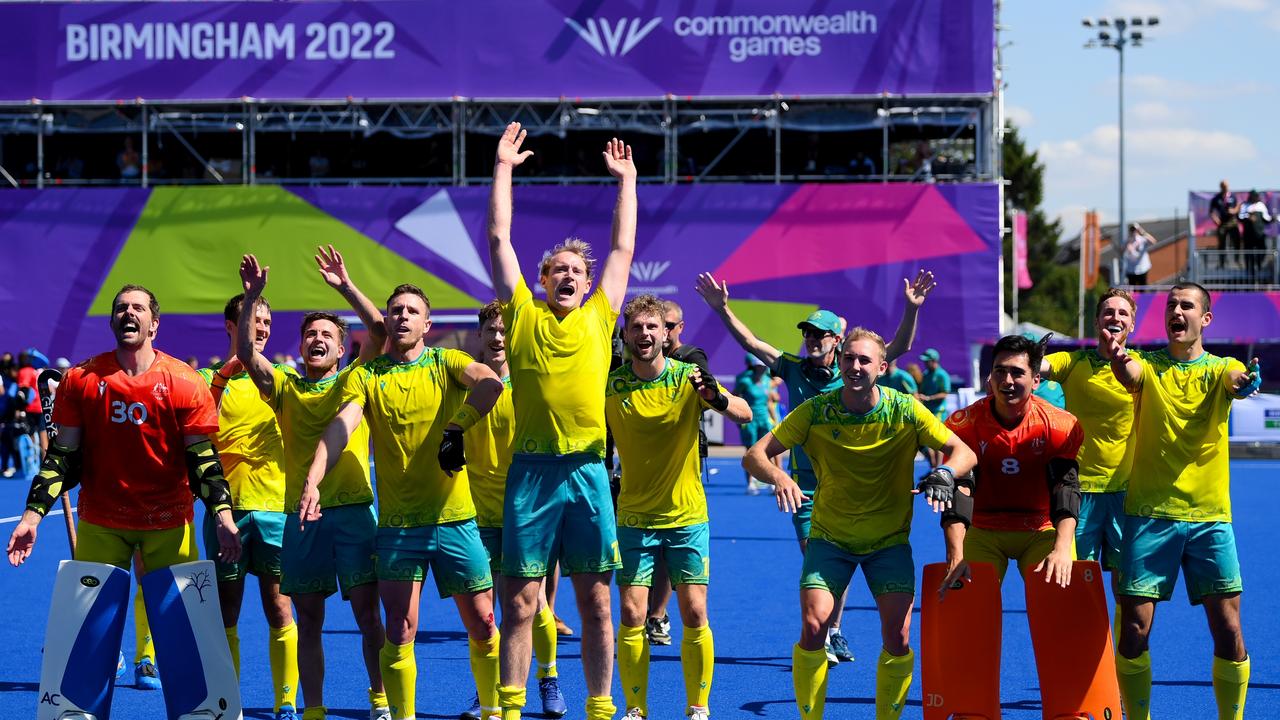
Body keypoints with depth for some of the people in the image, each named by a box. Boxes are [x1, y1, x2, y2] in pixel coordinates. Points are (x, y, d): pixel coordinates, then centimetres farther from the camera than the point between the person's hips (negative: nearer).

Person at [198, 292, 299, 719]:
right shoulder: (210, 378, 5)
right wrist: (222, 376, -23)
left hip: (274, 506, 1)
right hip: (227, 506, -1)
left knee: (279, 610, 1)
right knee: (226, 612, 4)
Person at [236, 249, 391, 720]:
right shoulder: (284, 387, 10)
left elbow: (379, 330, -7)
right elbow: (246, 353, -5)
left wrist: (345, 286, -14)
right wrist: (250, 300, -16)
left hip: (352, 509, -2)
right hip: (300, 515, 2)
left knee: (368, 612, -4)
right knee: (308, 619, 5)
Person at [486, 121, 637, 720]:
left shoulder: (598, 317, 12)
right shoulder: (523, 316, 8)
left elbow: (623, 247, 20)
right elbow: (499, 238, 10)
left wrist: (626, 180, 23)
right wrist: (504, 169, 11)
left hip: (587, 469, 2)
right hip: (532, 468, -1)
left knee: (595, 602, 6)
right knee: (519, 602, 0)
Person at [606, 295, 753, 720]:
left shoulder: (688, 378, -6)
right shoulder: (612, 386, -3)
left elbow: (745, 415, -15)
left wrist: (717, 399, -37)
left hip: (688, 517, 0)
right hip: (634, 519, 0)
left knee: (694, 615, -3)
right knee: (632, 616, -4)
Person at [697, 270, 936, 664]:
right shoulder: (793, 369, 1)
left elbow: (900, 346, -7)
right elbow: (750, 342, -3)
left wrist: (912, 308, -22)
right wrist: (723, 310, -15)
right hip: (806, 482, -1)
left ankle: (834, 632, 21)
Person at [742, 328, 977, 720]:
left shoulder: (905, 410, -10)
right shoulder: (816, 411, -11)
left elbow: (964, 451, -10)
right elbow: (754, 455, -14)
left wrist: (945, 474, -33)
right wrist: (777, 477, -36)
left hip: (889, 541, 0)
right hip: (830, 537, 0)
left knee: (898, 635, -12)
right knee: (813, 624, -16)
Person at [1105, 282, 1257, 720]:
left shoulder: (1220, 369, 7)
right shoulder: (1148, 366, 5)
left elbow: (1236, 381, -17)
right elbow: (1129, 376, -18)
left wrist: (1246, 381, -42)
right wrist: (1117, 358, -43)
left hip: (1209, 515, 0)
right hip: (1150, 513, 0)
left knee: (1228, 631, -4)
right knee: (1134, 629, -5)